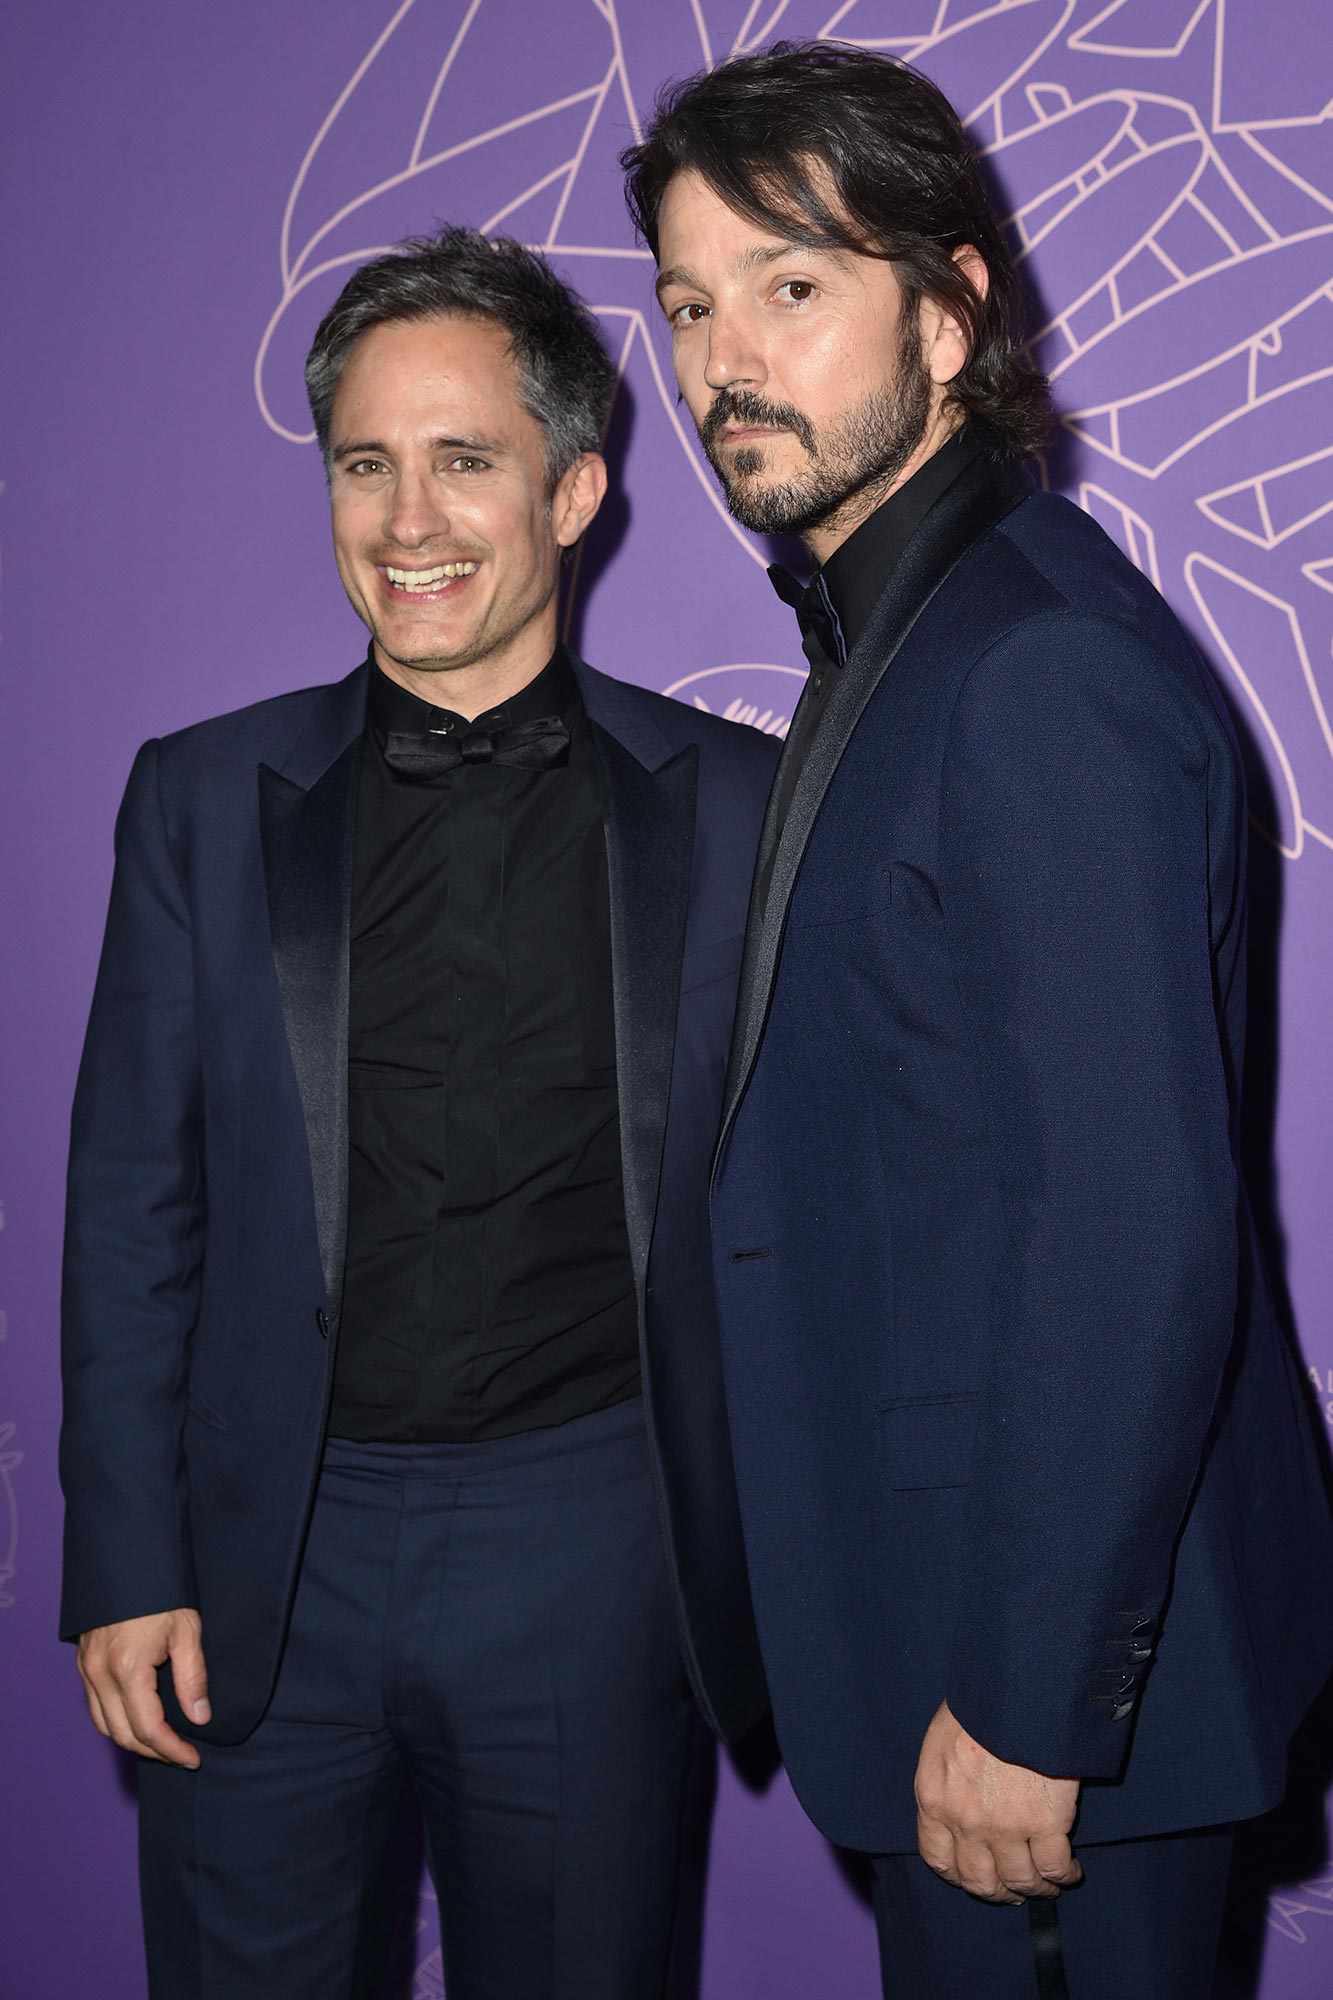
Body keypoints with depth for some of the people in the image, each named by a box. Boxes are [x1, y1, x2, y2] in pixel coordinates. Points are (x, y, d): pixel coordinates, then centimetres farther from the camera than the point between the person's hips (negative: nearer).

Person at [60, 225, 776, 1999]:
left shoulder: (731, 807, 0)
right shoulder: (207, 800, 4)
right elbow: (133, 1204, 4)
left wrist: (779, 1567, 0)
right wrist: (126, 1567, -1)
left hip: (592, 1551, -1)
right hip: (267, 1551, 1)